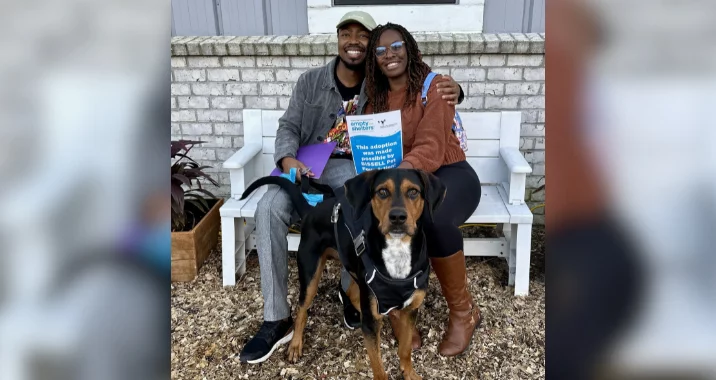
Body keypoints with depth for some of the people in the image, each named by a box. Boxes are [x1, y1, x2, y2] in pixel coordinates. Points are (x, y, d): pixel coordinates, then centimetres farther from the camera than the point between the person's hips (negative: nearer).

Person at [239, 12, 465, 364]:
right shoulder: (310, 81, 6)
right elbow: (288, 127, 4)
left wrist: (452, 90, -23)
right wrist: (288, 159, -20)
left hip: (353, 168, -1)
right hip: (306, 165, 2)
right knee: (269, 209, -27)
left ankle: (350, 287, -2)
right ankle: (276, 320, -18)